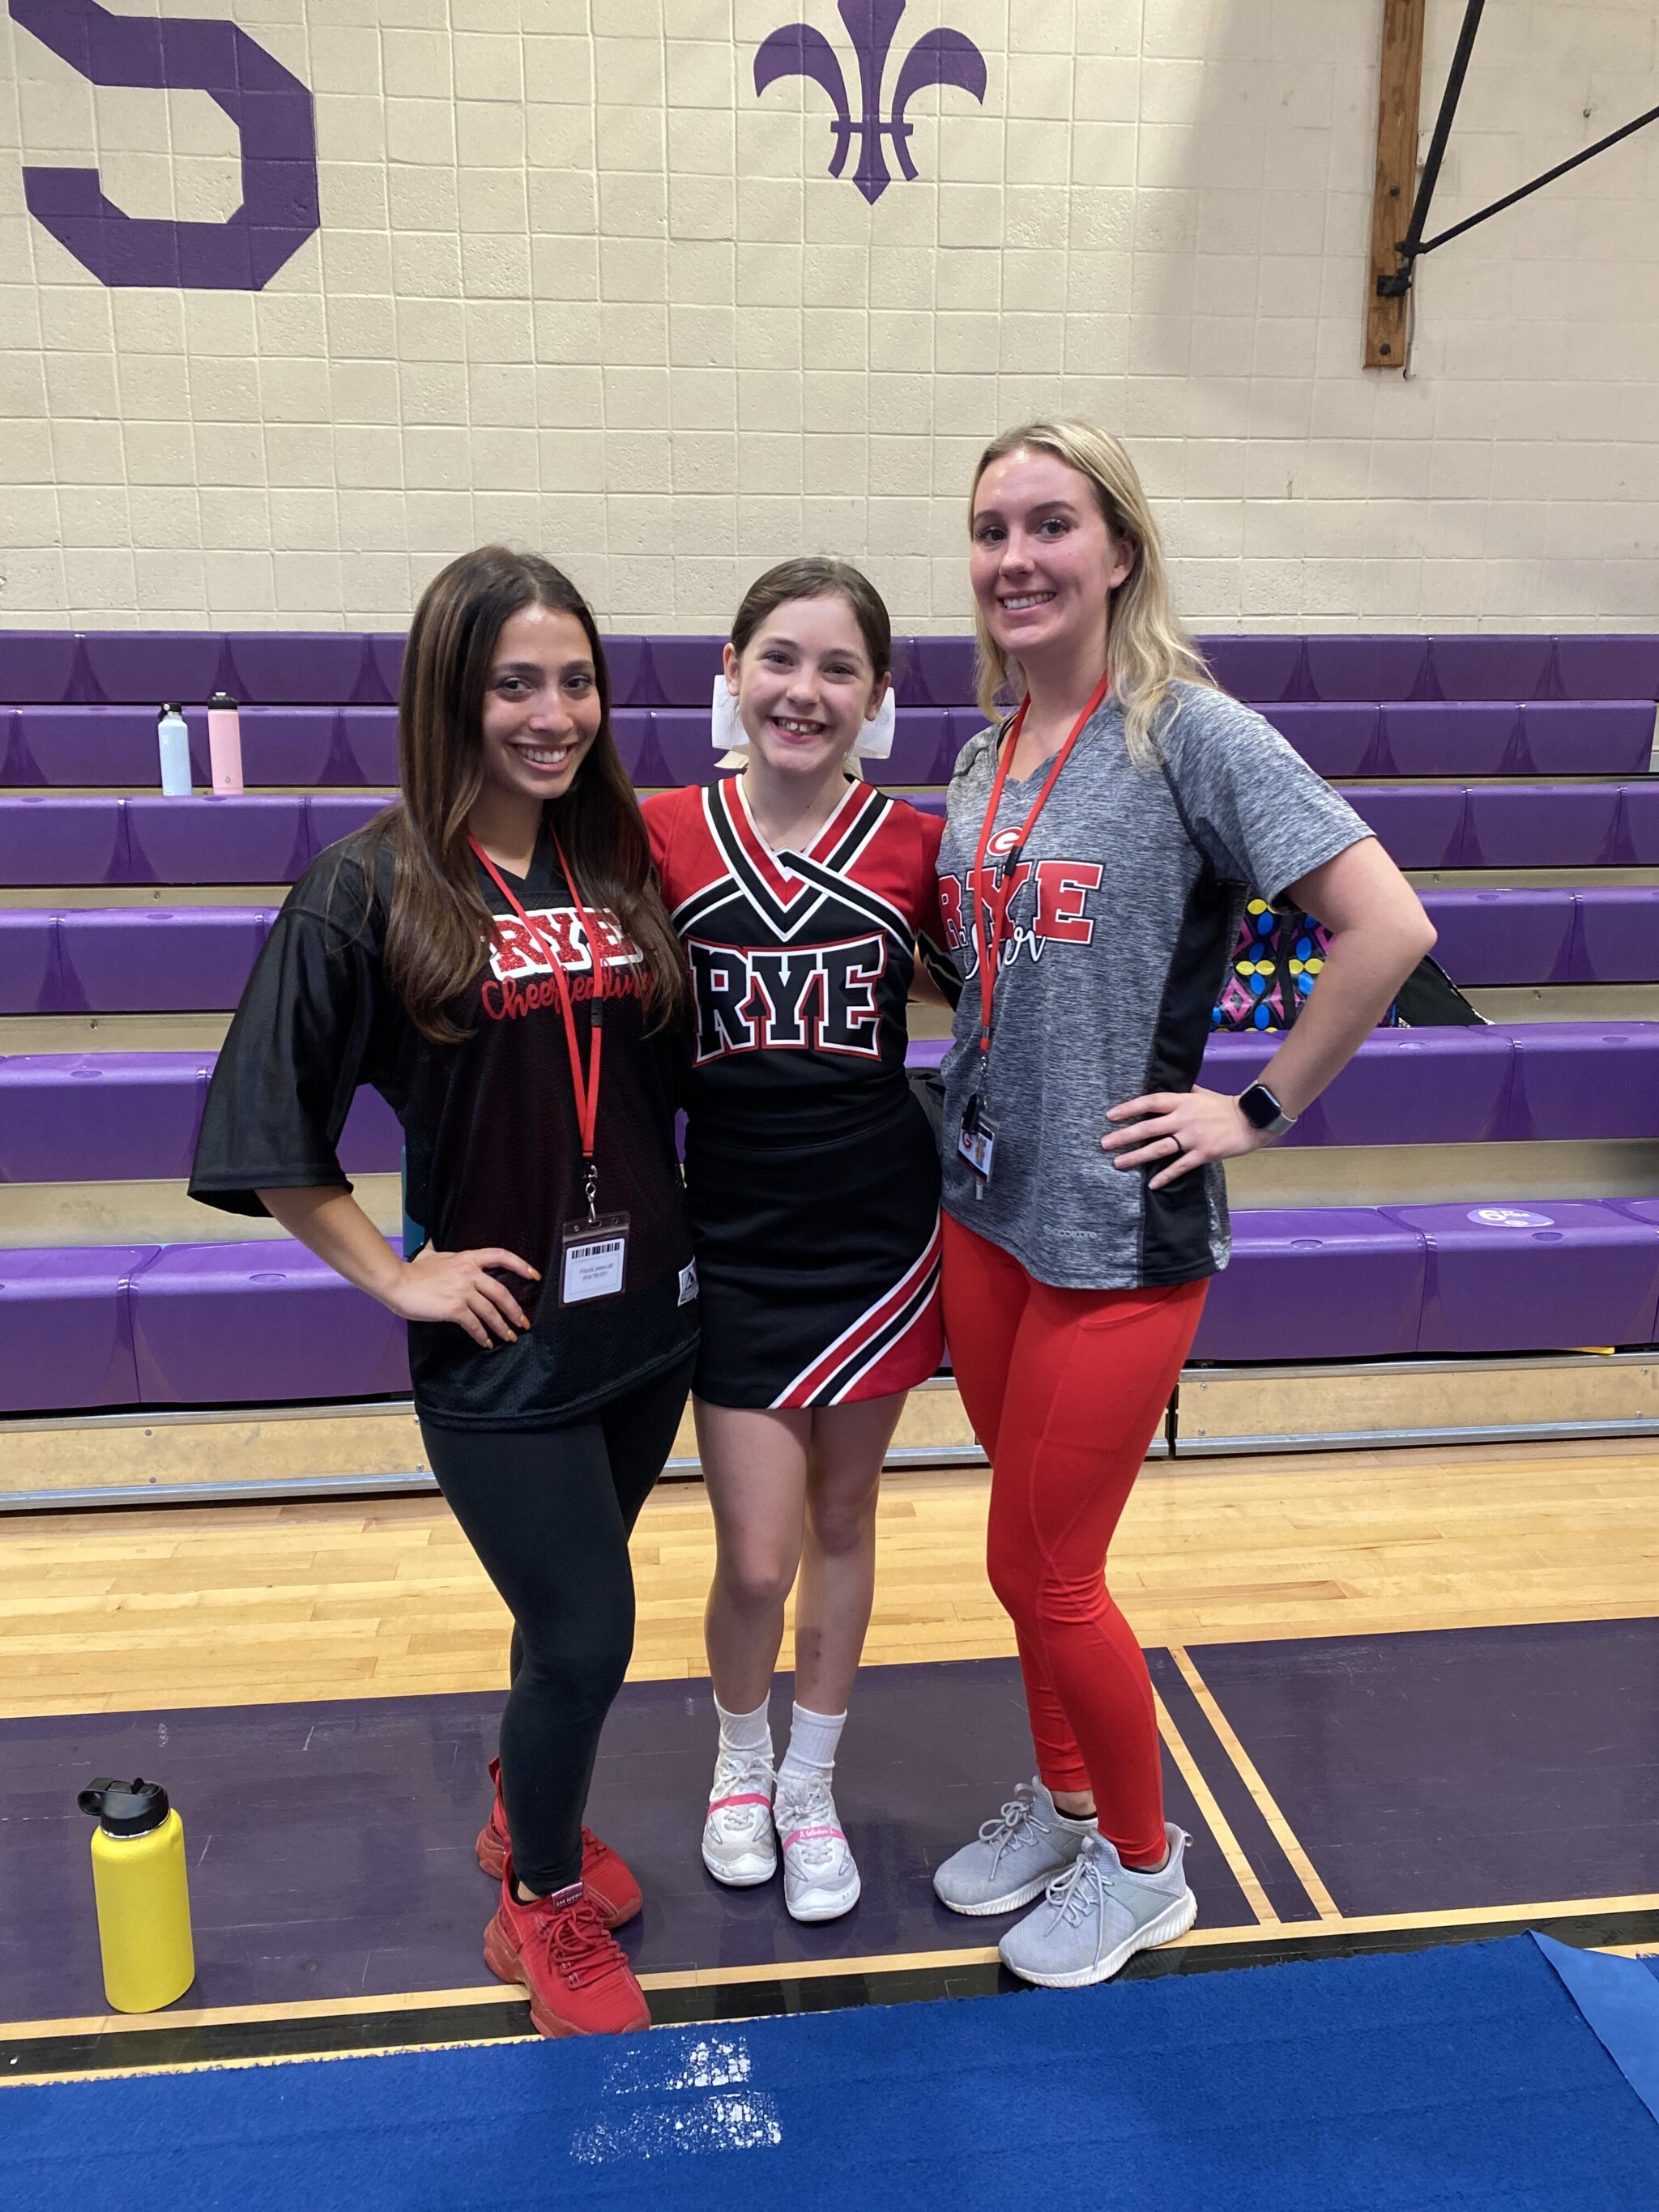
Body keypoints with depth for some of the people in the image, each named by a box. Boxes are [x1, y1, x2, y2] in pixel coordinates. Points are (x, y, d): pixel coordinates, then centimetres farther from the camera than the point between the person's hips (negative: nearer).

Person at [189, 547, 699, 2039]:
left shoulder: (623, 865, 1)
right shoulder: (371, 891, -13)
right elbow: (270, 1128, -9)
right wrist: (393, 1275, -9)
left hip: (648, 1317, 5)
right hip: (499, 1343, -5)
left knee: (572, 1608, 21)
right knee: (586, 1636, 3)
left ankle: (532, 1811, 49)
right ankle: (543, 1900, 32)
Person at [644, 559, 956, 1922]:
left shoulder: (913, 845, -4)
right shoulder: (664, 834, -5)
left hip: (876, 1223, 1)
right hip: (733, 1234, -1)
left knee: (843, 1520, 15)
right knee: (755, 1556, 2)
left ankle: (810, 1786, 39)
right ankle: (741, 1758, 36)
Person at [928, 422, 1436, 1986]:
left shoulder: (1192, 733, -15)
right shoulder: (984, 755, 6)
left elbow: (1388, 927, -20)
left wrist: (1260, 1108, -15)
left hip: (1118, 1233, -6)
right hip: (983, 1208, 6)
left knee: (1042, 1571, 5)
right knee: (1040, 1551, 20)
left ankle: (1141, 1863, 31)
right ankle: (1060, 1804, 44)